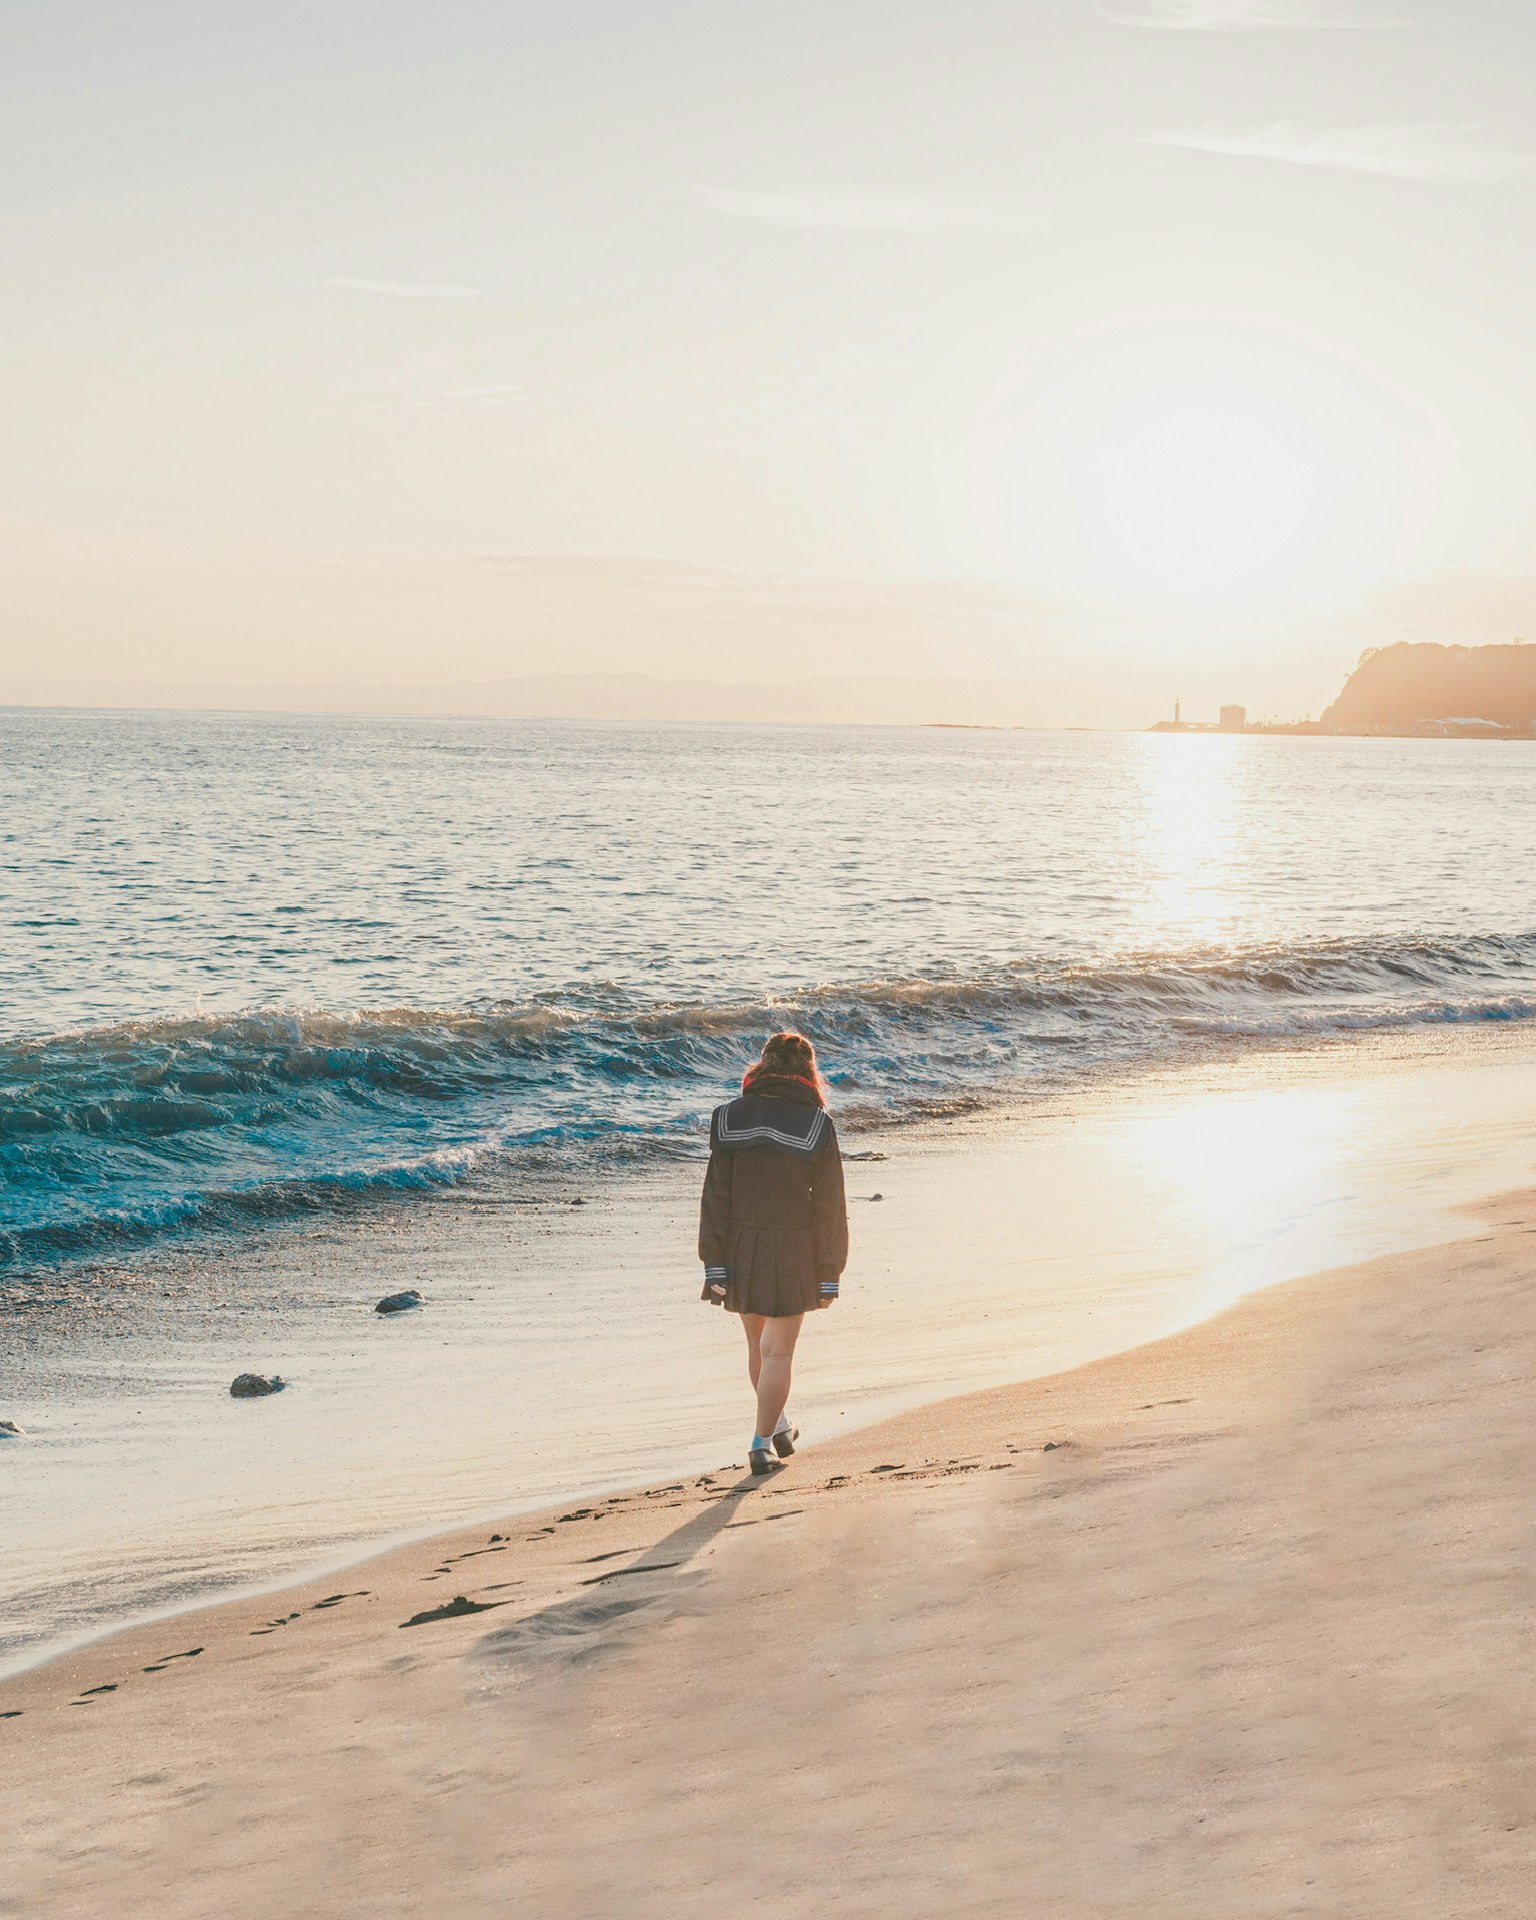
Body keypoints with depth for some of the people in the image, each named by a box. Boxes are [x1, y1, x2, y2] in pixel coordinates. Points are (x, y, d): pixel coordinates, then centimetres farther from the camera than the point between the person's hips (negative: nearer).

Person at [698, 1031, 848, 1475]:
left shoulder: (730, 1117, -2)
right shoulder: (816, 1124, -7)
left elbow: (716, 1196, -4)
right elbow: (829, 1204, -6)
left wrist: (714, 1265, -2)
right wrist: (829, 1273, 1)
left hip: (740, 1248, 3)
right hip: (792, 1251, -3)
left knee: (758, 1343, 20)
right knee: (777, 1351, 6)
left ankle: (779, 1427, 36)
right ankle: (763, 1443, 3)